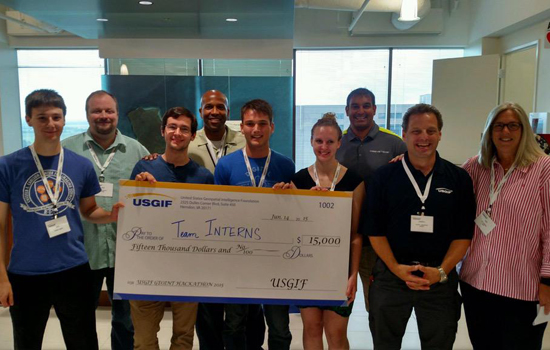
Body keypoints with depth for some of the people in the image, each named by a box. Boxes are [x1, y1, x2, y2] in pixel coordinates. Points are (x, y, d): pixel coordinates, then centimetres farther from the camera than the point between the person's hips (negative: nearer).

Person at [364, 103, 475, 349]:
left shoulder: (459, 179, 1)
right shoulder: (383, 177, -2)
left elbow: (464, 233, 0)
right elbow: (374, 230, -2)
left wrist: (442, 271, -11)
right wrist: (397, 269, -12)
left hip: (440, 278, 1)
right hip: (391, 274, 0)